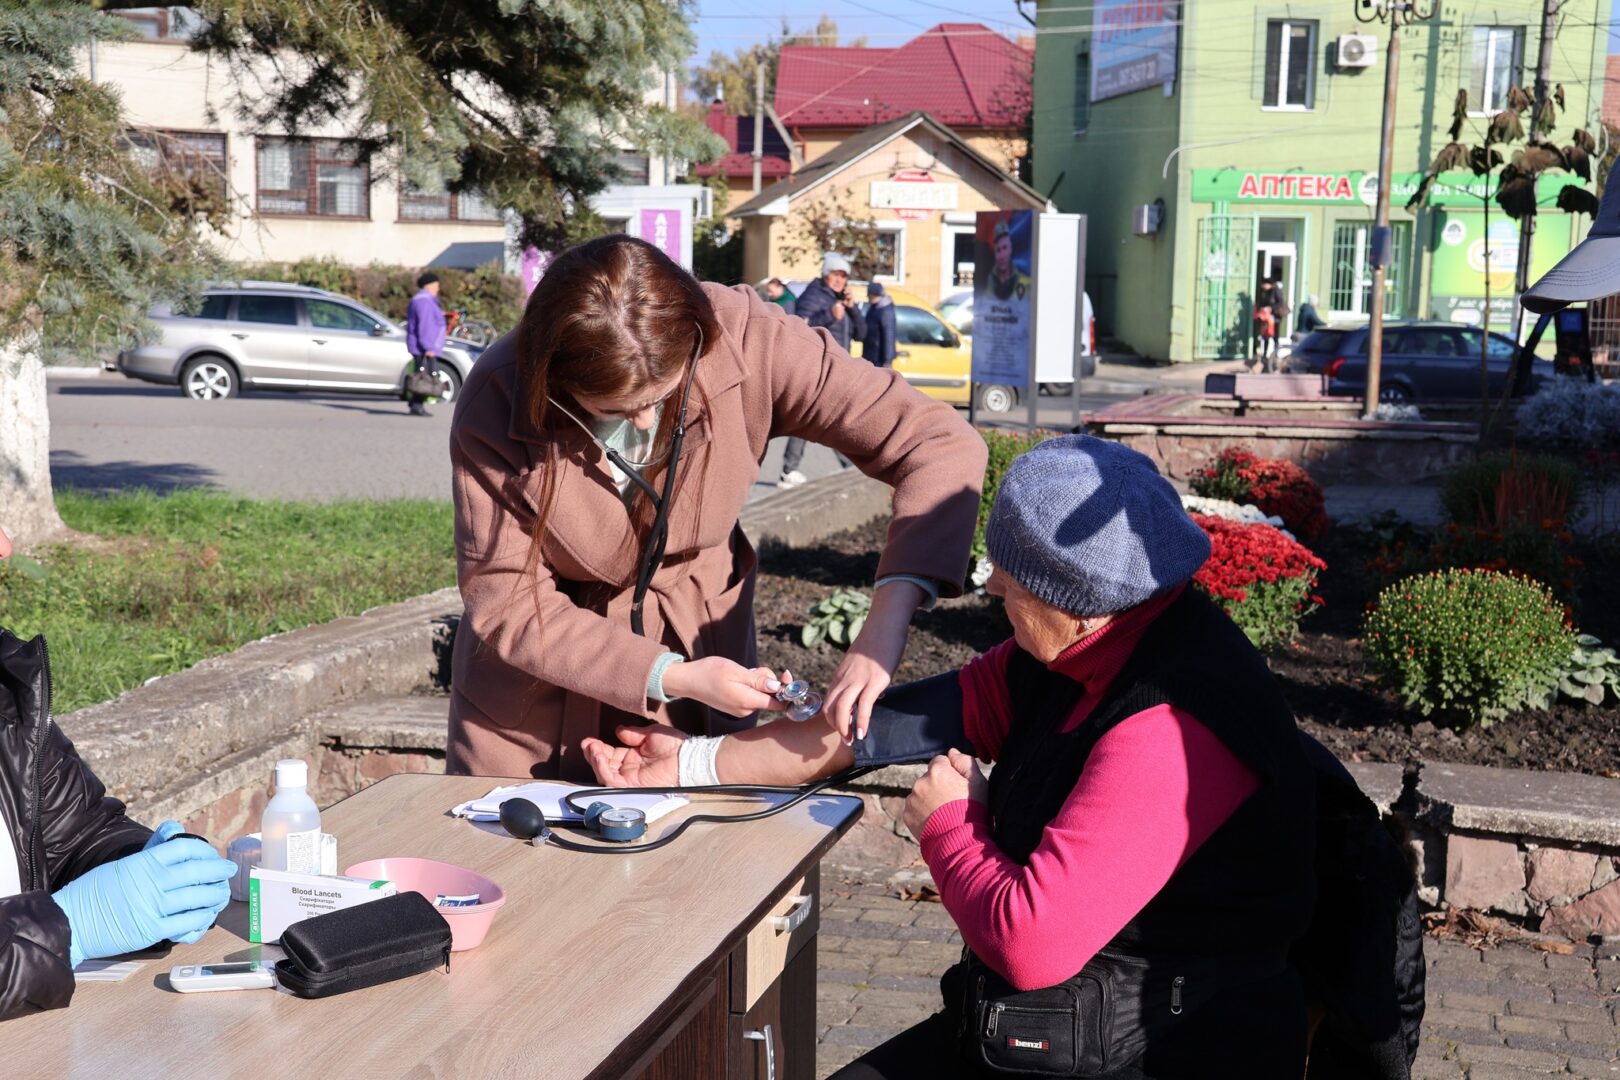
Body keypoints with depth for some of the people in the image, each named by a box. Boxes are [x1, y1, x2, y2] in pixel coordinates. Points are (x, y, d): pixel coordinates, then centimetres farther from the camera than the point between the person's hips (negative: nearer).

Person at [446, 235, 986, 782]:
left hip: (702, 648, 1)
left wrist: (883, 631, -36)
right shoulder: (495, 404, -25)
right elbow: (505, 603, -20)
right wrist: (669, 676, -30)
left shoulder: (742, 339, -26)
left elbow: (942, 444, -26)